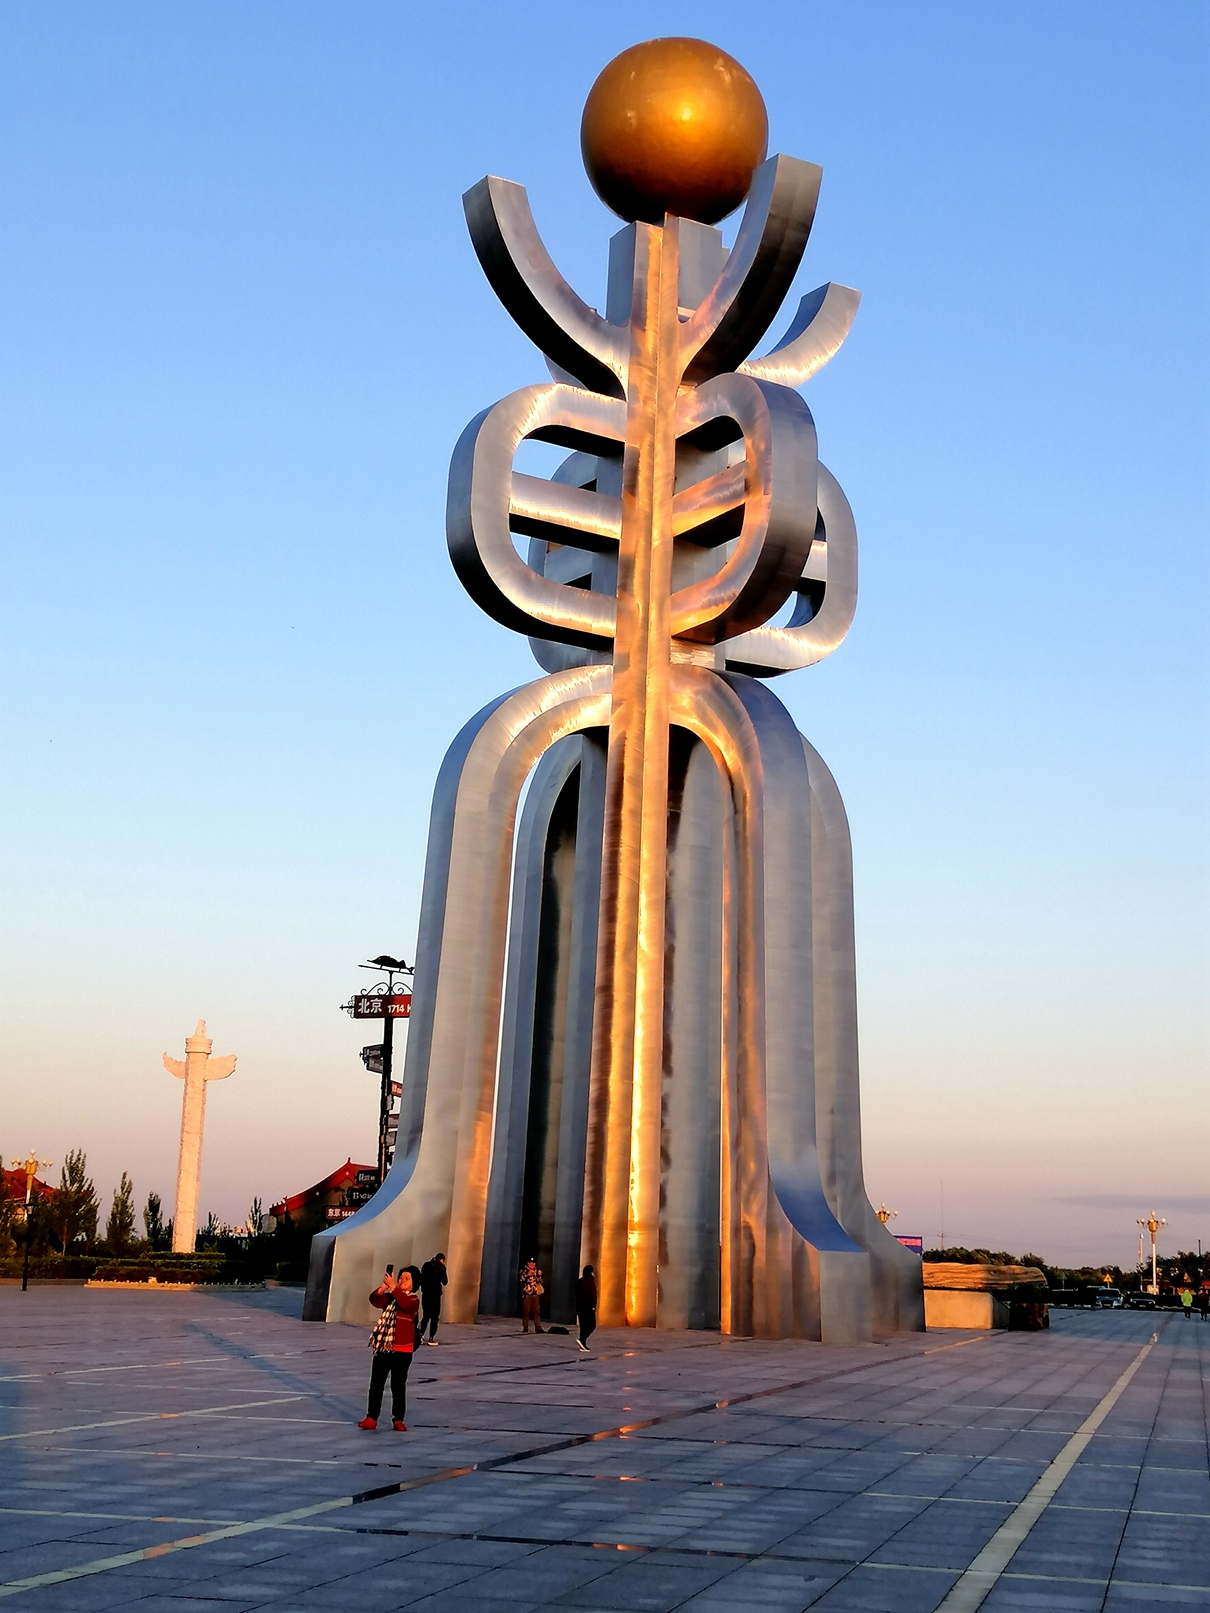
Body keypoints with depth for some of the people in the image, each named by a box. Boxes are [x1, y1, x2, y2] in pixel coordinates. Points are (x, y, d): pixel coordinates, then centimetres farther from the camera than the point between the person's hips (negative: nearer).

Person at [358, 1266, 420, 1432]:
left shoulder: (413, 1300, -3)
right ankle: (371, 1417, 11)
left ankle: (398, 1419, 13)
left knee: (398, 1386, 4)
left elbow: (405, 1304, -27)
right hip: (382, 1347, 4)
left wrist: (393, 1287, -32)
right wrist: (383, 1286, -27)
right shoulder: (389, 1297, 8)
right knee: (376, 1384, 5)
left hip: (402, 1350, -4)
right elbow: (375, 1301, -11)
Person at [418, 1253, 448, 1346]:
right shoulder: (441, 1267, -6)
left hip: (425, 1293, 4)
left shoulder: (426, 1265, 7)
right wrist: (446, 1275, 10)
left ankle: (421, 1334, 2)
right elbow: (444, 1282, -5)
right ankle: (431, 1338, -1)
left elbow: (421, 1278, 11)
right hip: (435, 1293, -4)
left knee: (426, 1315, 15)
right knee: (435, 1316, 3)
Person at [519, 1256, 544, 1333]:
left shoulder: (538, 1271, 12)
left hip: (536, 1294, 3)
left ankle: (538, 1327, -1)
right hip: (526, 1293, -3)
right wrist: (527, 1276, -18)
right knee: (526, 1311, -1)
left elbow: (540, 1281, 18)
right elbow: (522, 1281, -8)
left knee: (537, 1311, 0)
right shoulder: (524, 1270, 2)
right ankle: (525, 1327, 6)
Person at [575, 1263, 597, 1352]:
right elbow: (593, 1294, -13)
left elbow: (577, 1294, 15)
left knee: (583, 1326, 10)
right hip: (588, 1305, -7)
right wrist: (593, 1306, -10)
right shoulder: (591, 1281, -9)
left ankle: (583, 1345, 8)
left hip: (580, 1305, 7)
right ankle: (582, 1339, -16)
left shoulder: (579, 1281, 11)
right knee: (592, 1325, 0)